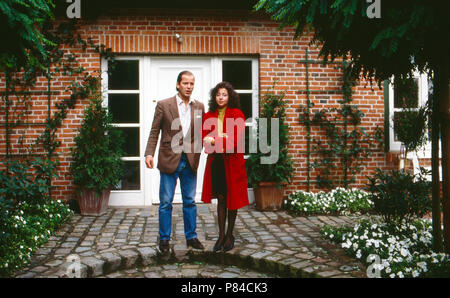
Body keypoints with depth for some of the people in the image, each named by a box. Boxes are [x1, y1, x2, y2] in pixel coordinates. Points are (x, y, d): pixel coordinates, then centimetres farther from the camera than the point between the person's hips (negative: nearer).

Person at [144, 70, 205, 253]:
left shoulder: (199, 107, 7)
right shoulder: (164, 105, -2)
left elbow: (202, 132, 13)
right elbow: (154, 132, -2)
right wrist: (149, 153, -11)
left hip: (190, 161, 3)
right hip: (170, 159, -3)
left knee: (190, 202, 12)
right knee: (166, 202, 5)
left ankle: (191, 237, 24)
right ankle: (164, 239, 18)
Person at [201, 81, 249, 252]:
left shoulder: (237, 114, -3)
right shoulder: (209, 116, 8)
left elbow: (237, 139, -13)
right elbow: (205, 138, 2)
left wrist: (214, 141, -14)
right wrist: (223, 140, -15)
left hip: (233, 161, -3)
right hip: (215, 161, 3)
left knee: (232, 198, 6)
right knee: (221, 198, 8)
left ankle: (229, 235, 18)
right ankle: (221, 235, 15)